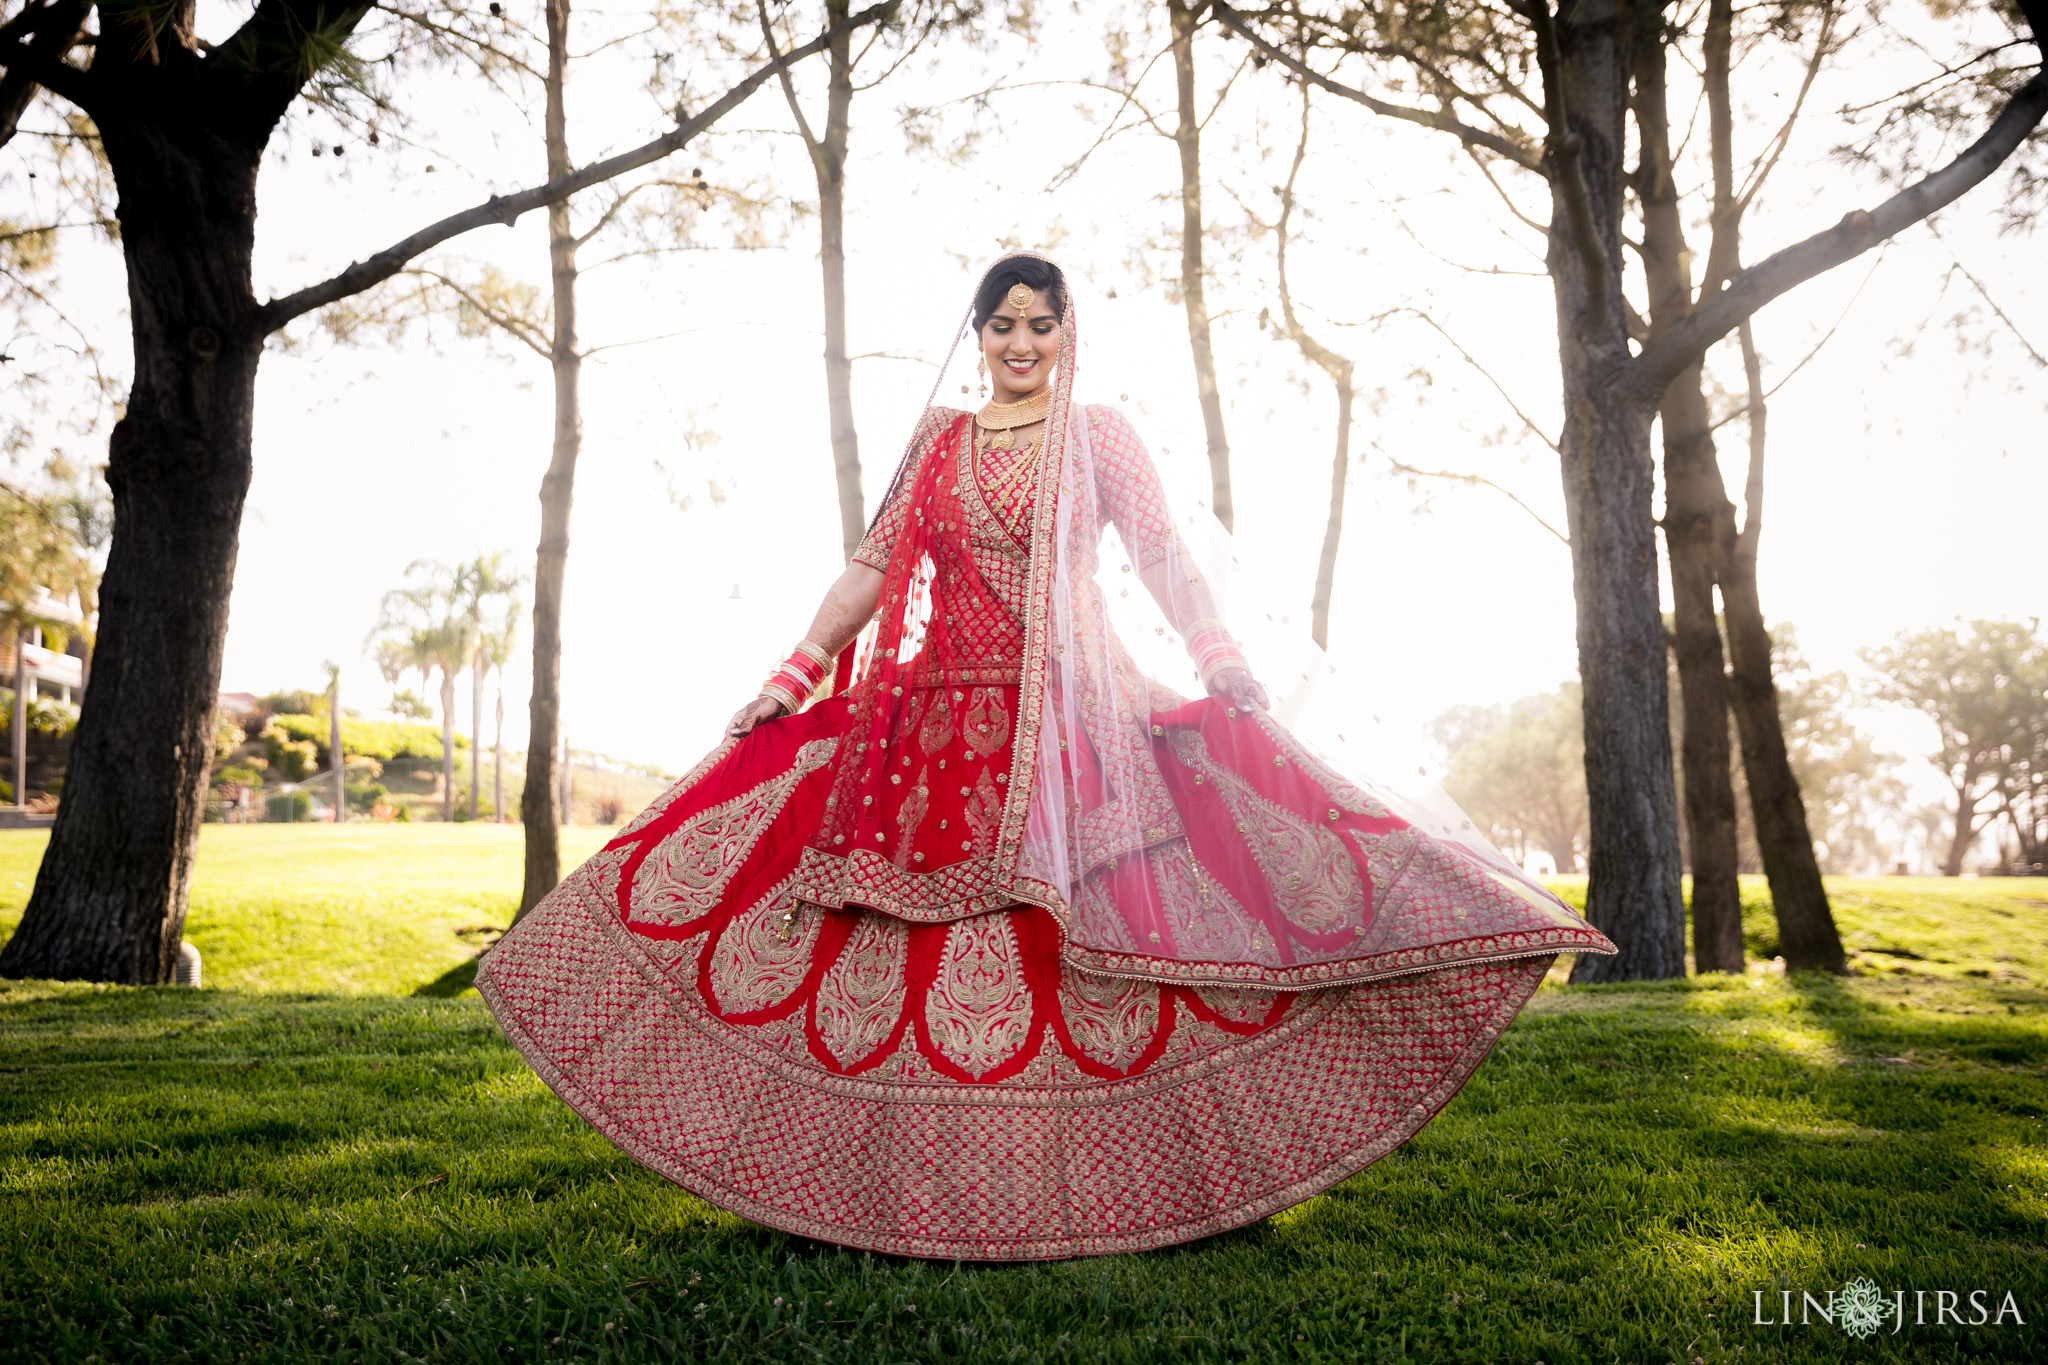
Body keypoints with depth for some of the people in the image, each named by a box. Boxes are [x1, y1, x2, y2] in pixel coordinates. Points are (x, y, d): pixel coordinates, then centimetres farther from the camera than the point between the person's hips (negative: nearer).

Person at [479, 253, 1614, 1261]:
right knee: (924, 947, 0)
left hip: (1075, 717, -3)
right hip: (936, 721, 3)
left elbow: (1166, 562, -2)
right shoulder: (936, 442, 16)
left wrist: (1229, 675, -14)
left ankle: (1101, 1182, 2)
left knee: (1085, 936, -10)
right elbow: (871, 570, 15)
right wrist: (795, 675, 7)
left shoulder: (1098, 438, 7)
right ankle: (928, 1183, 12)